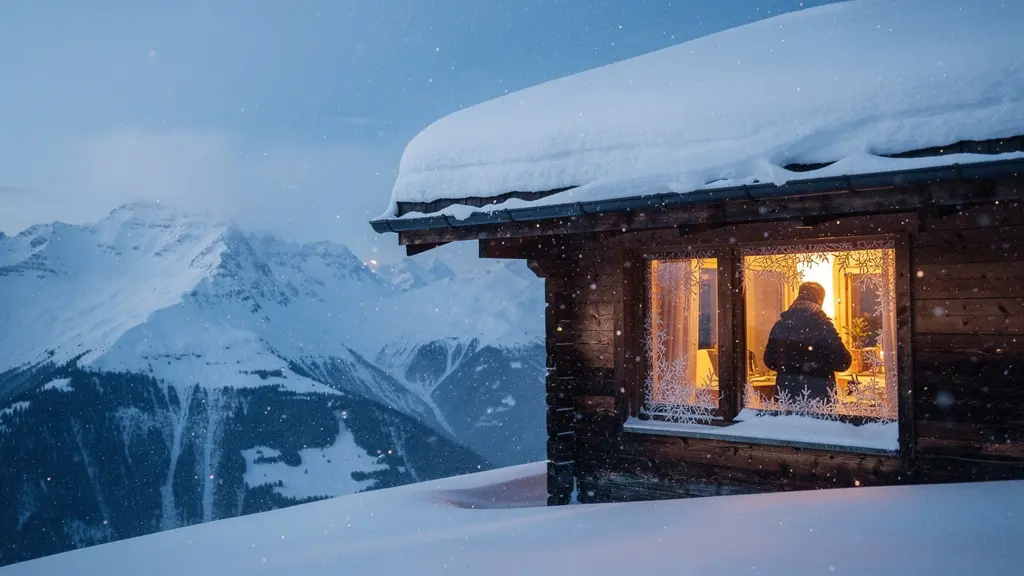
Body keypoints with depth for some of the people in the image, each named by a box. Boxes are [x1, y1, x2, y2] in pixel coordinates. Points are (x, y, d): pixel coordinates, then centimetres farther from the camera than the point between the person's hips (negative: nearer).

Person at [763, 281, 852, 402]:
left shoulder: (780, 325, 2)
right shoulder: (823, 326, -10)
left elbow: (769, 361, 11)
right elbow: (843, 362, -8)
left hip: (786, 391, 4)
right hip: (818, 392, -4)